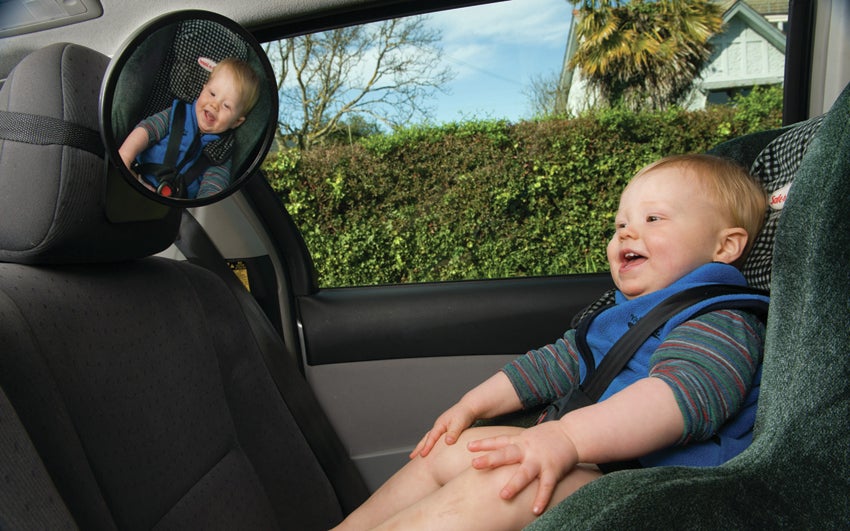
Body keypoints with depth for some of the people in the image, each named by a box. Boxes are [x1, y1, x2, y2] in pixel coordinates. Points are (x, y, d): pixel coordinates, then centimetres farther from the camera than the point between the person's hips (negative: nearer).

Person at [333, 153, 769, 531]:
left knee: (501, 481, -33)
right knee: (447, 448, 5)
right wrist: (473, 405, 17)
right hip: (585, 459, 10)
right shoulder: (626, 316, 20)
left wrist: (567, 435, -44)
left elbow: (684, 393, -32)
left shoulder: (718, 323, -12)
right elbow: (557, 362, 25)